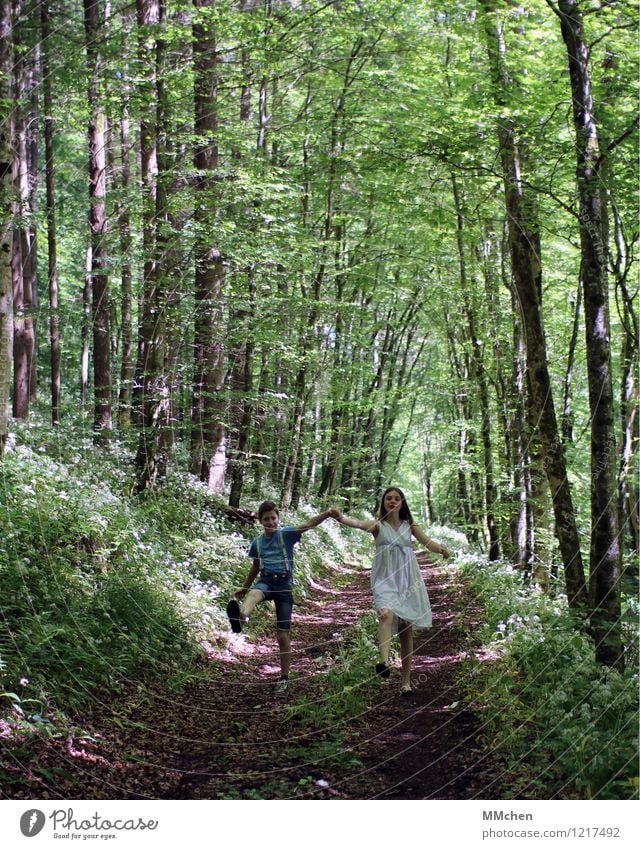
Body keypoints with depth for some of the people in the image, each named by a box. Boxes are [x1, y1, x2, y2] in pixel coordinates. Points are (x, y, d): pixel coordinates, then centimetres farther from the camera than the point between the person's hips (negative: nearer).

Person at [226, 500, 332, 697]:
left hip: (284, 584, -2)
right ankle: (240, 618, -71)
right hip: (266, 581, 2)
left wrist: (327, 514, -33)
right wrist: (244, 588, 33)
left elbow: (307, 525, -17)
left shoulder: (286, 534, -1)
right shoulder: (257, 543, 11)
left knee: (283, 635, 0)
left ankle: (284, 678, 12)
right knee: (253, 593, -38)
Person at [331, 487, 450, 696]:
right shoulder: (378, 525, 0)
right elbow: (358, 524, -20)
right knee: (386, 613, -33)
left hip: (407, 580, 3)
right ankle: (384, 661, -48)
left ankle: (406, 681, 14)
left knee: (406, 628, 6)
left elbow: (428, 543, 0)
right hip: (385, 579, -3)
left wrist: (442, 550, -24)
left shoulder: (410, 525, 8)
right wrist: (341, 518, -42)